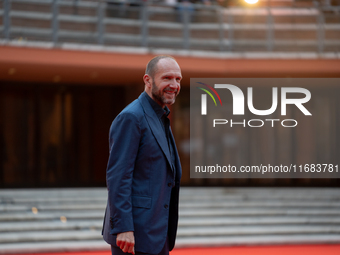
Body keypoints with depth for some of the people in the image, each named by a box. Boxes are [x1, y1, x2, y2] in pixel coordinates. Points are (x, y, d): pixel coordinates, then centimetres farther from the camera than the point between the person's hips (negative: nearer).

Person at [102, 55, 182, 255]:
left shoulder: (160, 119, 18)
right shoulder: (131, 118, -13)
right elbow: (117, 176, -19)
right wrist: (123, 228, -24)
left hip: (156, 231, 10)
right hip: (134, 234, -10)